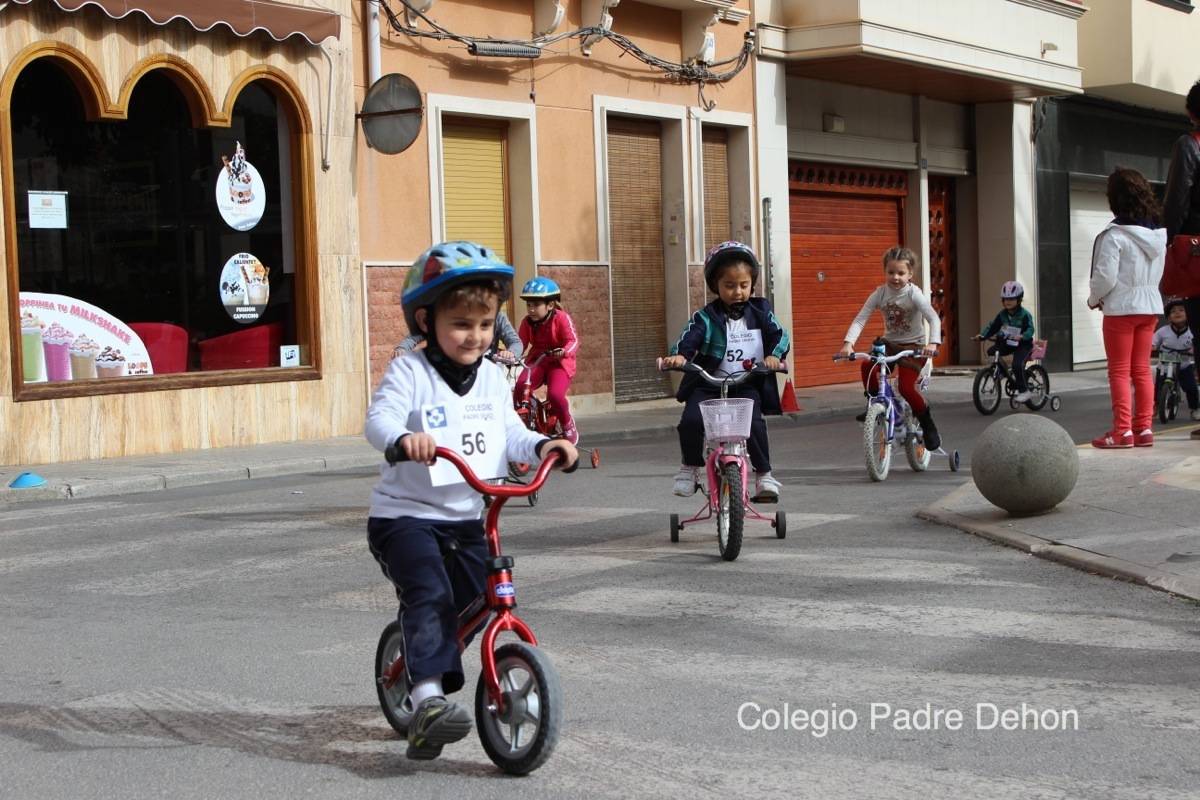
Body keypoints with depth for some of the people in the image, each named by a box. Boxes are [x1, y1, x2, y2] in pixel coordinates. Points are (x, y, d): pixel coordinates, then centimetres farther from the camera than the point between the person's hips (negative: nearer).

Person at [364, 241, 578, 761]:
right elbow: (379, 419, -25)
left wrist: (543, 446, -15)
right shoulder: (409, 372, -10)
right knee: (429, 595, -26)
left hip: (465, 519, 6)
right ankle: (428, 698, -31)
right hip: (405, 516, -6)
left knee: (474, 604, 6)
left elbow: (510, 435, 6)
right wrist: (404, 437, -47)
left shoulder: (492, 378, 8)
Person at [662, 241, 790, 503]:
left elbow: (779, 335, -3)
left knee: (753, 423, -27)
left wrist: (774, 354, -25)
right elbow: (689, 339, -15)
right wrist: (678, 356, -38)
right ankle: (690, 467, 3)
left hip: (747, 384, 0)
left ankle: (764, 474, -8)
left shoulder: (760, 311, 7)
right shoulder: (706, 318, -1)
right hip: (709, 383, 0)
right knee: (691, 420, -23)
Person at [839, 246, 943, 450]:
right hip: (889, 343, 4)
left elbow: (934, 318, -24)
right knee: (867, 366, -25)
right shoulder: (880, 293, -6)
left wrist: (932, 344, -42)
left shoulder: (914, 294, -15)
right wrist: (848, 343, -26)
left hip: (913, 346, -4)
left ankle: (928, 426, 0)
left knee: (906, 387, -22)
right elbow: (860, 319, -11)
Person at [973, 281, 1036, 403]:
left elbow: (1030, 329, -22)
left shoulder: (1024, 315, -13)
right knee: (991, 352, -11)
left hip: (1023, 344, -7)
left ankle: (1024, 391, -14)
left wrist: (1021, 336, -43)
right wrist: (982, 335, -13)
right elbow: (992, 327, 3)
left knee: (1017, 364, -27)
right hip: (1007, 343, 7)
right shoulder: (1002, 315, 5)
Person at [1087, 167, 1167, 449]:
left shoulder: (1114, 235, -17)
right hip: (1151, 305, 6)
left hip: (1121, 308, -6)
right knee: (1142, 369, 12)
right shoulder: (1159, 233, 5)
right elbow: (1158, 272, 11)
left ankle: (1122, 431, -3)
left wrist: (1094, 299, 1)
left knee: (1119, 371, 0)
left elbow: (1105, 276, -16)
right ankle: (1144, 428, 11)